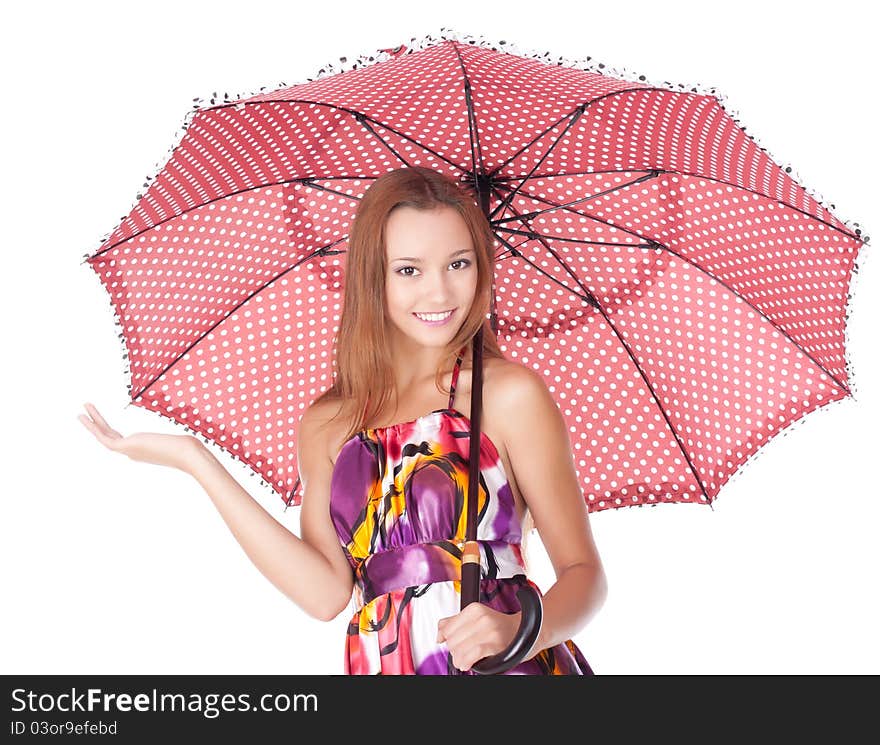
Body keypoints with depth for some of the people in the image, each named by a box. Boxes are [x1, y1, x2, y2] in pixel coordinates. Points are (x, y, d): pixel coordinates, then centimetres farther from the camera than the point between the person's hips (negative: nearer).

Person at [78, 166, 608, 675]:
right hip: (378, 664, 3)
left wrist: (523, 629, -23)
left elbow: (584, 571, -3)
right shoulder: (328, 423, 5)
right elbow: (326, 592, -4)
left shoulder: (509, 394, -6)